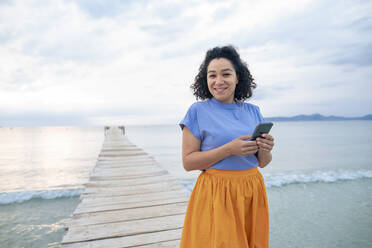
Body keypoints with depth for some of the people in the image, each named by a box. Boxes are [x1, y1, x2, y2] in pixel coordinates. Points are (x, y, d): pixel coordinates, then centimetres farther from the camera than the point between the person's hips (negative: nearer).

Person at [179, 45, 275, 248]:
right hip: (216, 194, -4)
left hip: (252, 192, 5)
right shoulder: (198, 111, -7)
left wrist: (265, 150, -12)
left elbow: (262, 163, 11)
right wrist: (229, 149, -19)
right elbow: (188, 162, -10)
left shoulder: (253, 111, 6)